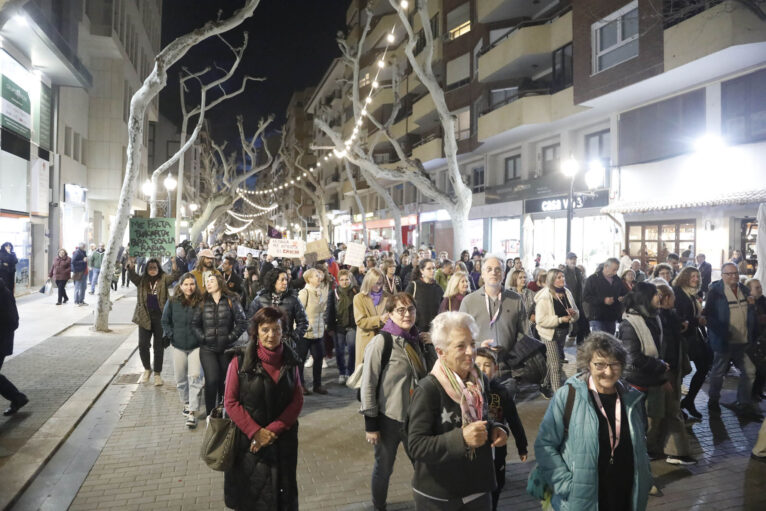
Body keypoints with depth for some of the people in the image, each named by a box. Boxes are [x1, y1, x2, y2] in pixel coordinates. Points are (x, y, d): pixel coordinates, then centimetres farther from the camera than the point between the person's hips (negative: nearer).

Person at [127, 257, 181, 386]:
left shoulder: (163, 279, 3)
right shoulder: (141, 280, 7)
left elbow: (174, 277, -14)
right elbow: (131, 276, -9)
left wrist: (174, 263, -30)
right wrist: (131, 265, -27)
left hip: (160, 317, -1)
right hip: (145, 316, 1)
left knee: (159, 346, 6)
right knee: (143, 345, 0)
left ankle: (157, 373, 19)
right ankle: (147, 369, 24)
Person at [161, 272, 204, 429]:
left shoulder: (201, 302, -6)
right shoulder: (172, 302, -1)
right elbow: (165, 321, 10)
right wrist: (171, 335, -1)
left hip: (196, 346, -2)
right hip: (178, 346, 3)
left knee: (195, 378, -10)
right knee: (180, 379, 12)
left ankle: (192, 413, -7)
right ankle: (186, 403, 35)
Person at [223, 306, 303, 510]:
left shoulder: (290, 360, -1)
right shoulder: (240, 361, -10)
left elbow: (297, 401, -2)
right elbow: (230, 402, -9)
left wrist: (273, 430, -12)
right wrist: (255, 431, -15)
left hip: (283, 440, 2)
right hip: (248, 440, -2)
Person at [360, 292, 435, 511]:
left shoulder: (416, 340, 3)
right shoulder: (381, 341, -16)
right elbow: (367, 384, -15)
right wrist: (371, 423, -15)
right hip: (388, 417, -5)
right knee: (384, 467, 11)